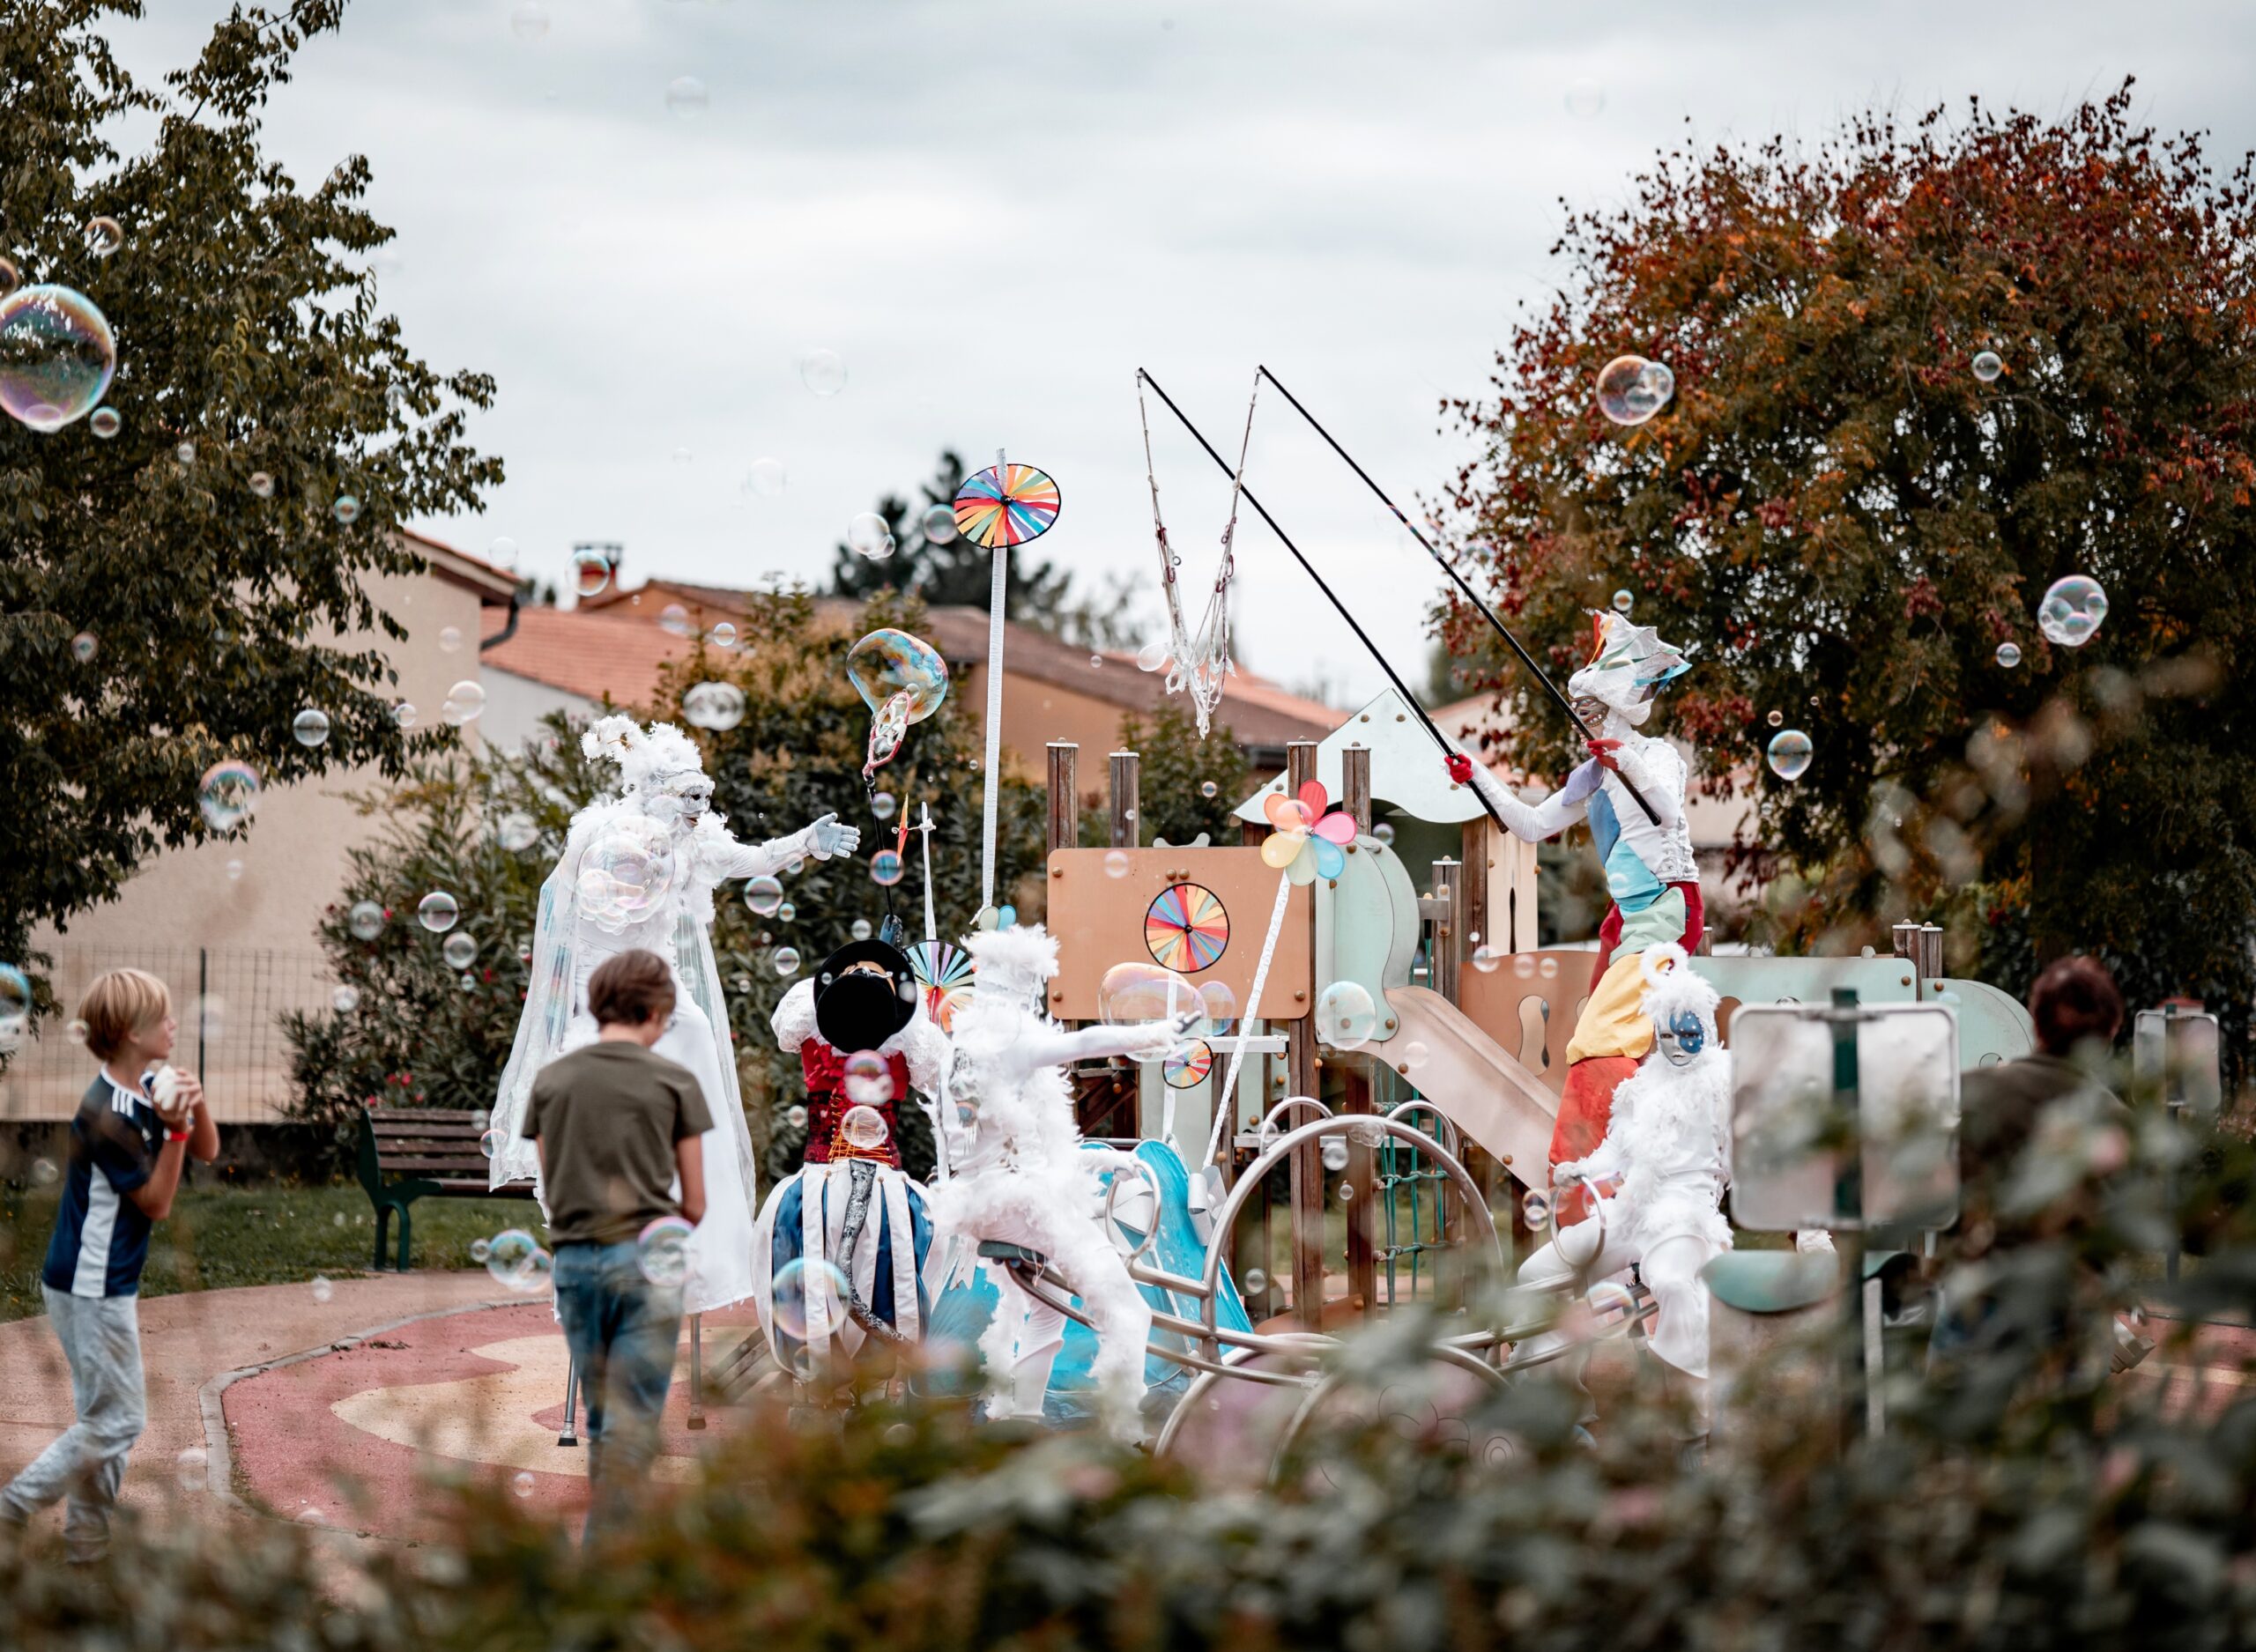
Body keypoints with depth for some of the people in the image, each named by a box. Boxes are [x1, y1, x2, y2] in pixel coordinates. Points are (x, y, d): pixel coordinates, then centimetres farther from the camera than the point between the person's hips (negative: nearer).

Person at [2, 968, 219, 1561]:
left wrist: (197, 1104, -11)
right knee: (118, 1421, -2)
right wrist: (174, 1131, -26)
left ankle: (87, 1536, 23)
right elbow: (157, 1203, -16)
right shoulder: (107, 1116, -24)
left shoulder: (151, 1088, 2)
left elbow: (208, 1152, 7)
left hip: (111, 1284, 10)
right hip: (90, 1289, -10)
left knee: (108, 1418, 16)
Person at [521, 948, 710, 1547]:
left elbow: (550, 1187, 10)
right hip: (646, 1258, -4)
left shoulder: (551, 1079, 8)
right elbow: (695, 1205, 3)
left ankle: (610, 1539, 20)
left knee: (601, 1419, 15)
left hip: (574, 1258, 4)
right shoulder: (674, 1081, -1)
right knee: (633, 1423, -2)